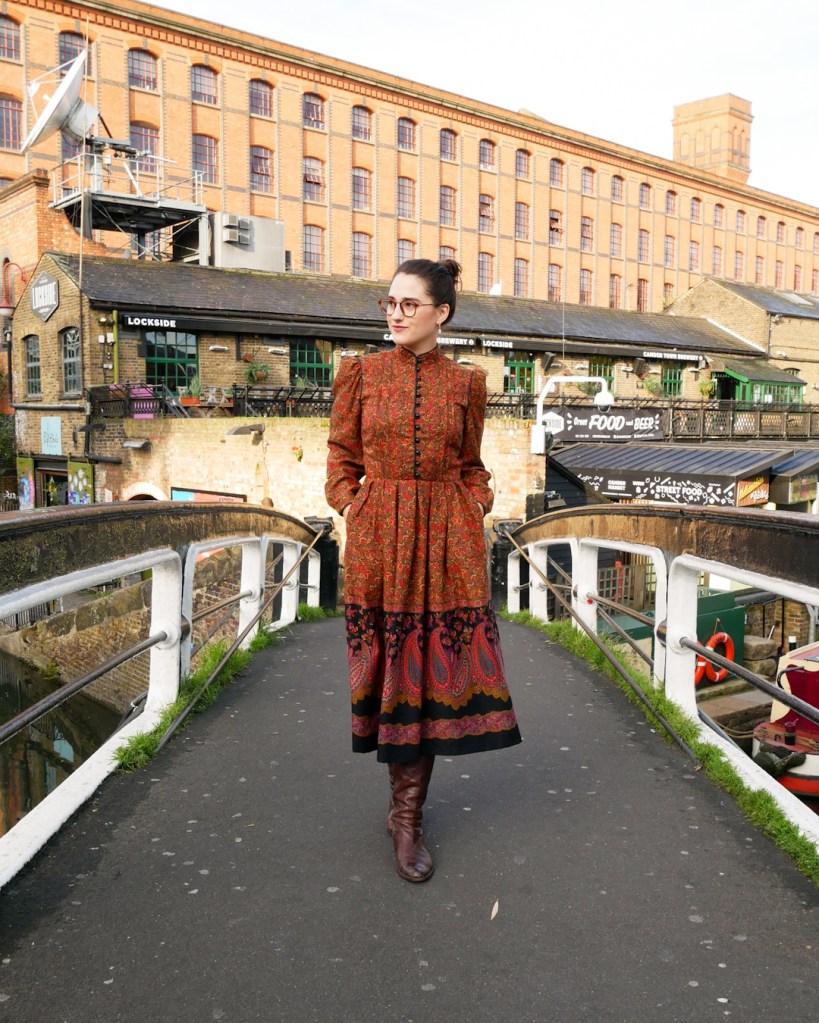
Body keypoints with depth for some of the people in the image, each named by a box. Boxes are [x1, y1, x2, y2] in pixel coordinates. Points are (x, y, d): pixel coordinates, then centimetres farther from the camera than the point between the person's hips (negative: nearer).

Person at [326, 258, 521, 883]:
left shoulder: (465, 383, 6)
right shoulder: (361, 373, 5)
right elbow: (342, 455, 10)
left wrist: (480, 507, -1)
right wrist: (351, 508, -3)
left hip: (446, 536, 0)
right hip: (378, 535, 0)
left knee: (436, 662, 0)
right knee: (390, 660, 4)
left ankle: (408, 813, 12)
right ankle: (407, 805, 23)